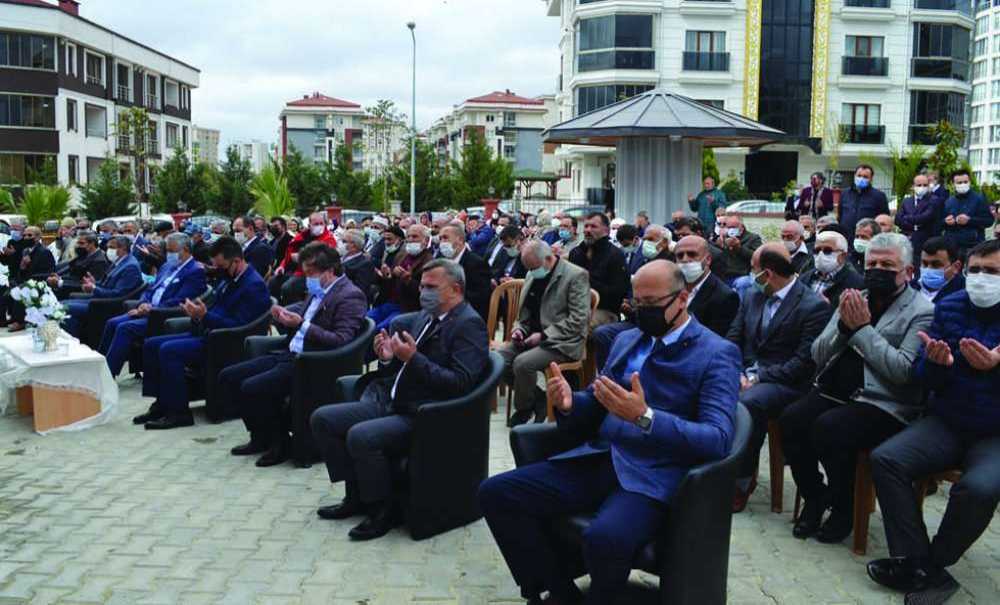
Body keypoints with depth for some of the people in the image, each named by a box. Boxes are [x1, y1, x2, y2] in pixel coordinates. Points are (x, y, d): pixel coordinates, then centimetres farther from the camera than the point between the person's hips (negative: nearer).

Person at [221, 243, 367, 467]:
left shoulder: (350, 296, -12)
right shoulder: (318, 291, 16)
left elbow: (341, 341, -21)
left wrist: (302, 325, -27)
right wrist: (283, 314, 3)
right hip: (290, 355, 10)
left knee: (251, 388, -24)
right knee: (228, 377, 5)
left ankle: (280, 442, -3)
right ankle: (261, 437, 15)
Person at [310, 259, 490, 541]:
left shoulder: (469, 325, -10)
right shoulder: (423, 317, 14)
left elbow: (460, 383, -21)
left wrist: (413, 358, -25)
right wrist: (388, 357, -2)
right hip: (391, 402, 9)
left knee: (361, 436, -29)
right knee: (322, 419, 3)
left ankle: (384, 510, -7)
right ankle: (357, 495, 12)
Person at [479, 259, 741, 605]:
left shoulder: (718, 354, -2)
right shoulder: (626, 340, 18)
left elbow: (717, 440, -15)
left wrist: (644, 417, -29)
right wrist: (569, 402, -4)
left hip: (652, 476, -6)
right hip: (598, 459, 7)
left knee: (604, 538, -36)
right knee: (496, 493, -9)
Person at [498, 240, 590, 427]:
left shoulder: (576, 276, -11)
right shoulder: (532, 275, 11)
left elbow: (578, 319, -17)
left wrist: (543, 335, -20)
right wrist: (519, 328, 1)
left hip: (560, 342, -8)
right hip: (531, 336, 8)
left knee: (522, 363, -29)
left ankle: (524, 408, 0)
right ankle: (538, 398, 3)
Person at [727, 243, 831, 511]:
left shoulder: (815, 306, -7)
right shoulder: (752, 297, 14)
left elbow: (804, 362, -13)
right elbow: (733, 340, 10)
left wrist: (758, 377, -17)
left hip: (783, 382, -6)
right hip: (745, 375, 6)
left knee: (748, 402, -35)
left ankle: (741, 481, -19)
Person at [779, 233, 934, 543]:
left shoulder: (922, 312, -3)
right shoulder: (855, 300, 15)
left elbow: (903, 370, -18)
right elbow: (818, 355, 10)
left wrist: (862, 328, -15)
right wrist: (843, 325, -8)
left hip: (883, 404, -6)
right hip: (835, 392, 6)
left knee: (828, 428, -30)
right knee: (791, 420, -19)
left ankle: (843, 508, -4)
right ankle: (814, 498, 3)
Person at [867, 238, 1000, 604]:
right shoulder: (949, 308, 4)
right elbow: (923, 380, 3)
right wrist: (935, 362, -20)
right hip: (946, 424, 4)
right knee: (885, 459, -19)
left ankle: (931, 564, -9)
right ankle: (920, 566, -16)